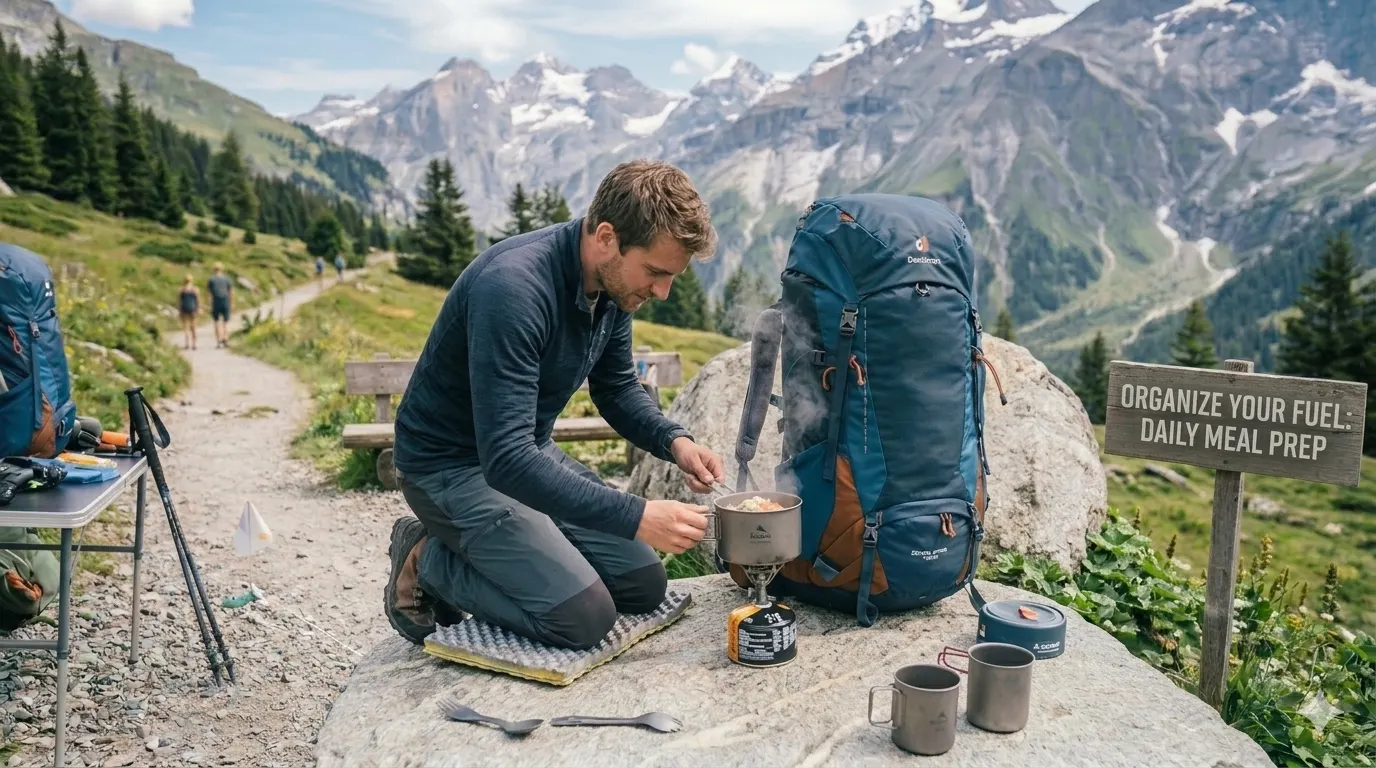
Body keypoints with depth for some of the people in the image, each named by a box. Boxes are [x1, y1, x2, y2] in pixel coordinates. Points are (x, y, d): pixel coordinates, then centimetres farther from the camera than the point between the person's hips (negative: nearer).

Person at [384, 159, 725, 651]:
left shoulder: (614, 280, -6)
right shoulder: (513, 286, -32)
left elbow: (617, 387, 10)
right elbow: (506, 460, -36)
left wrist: (674, 441, -9)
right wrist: (637, 517, -37)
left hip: (531, 450, 8)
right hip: (452, 464, -8)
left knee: (644, 587, 5)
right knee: (584, 617, -19)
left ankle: (464, 555, 15)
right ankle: (429, 562, 3)